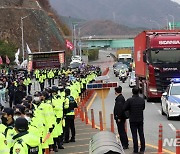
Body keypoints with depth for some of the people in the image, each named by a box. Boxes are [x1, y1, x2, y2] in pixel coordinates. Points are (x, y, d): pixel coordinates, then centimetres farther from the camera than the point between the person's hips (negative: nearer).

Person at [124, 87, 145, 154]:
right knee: (141, 135, 12)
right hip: (141, 120, 3)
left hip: (133, 120, -3)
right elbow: (143, 108, 9)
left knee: (134, 136, 2)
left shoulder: (129, 100, -16)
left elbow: (125, 108, -9)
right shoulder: (142, 100, -4)